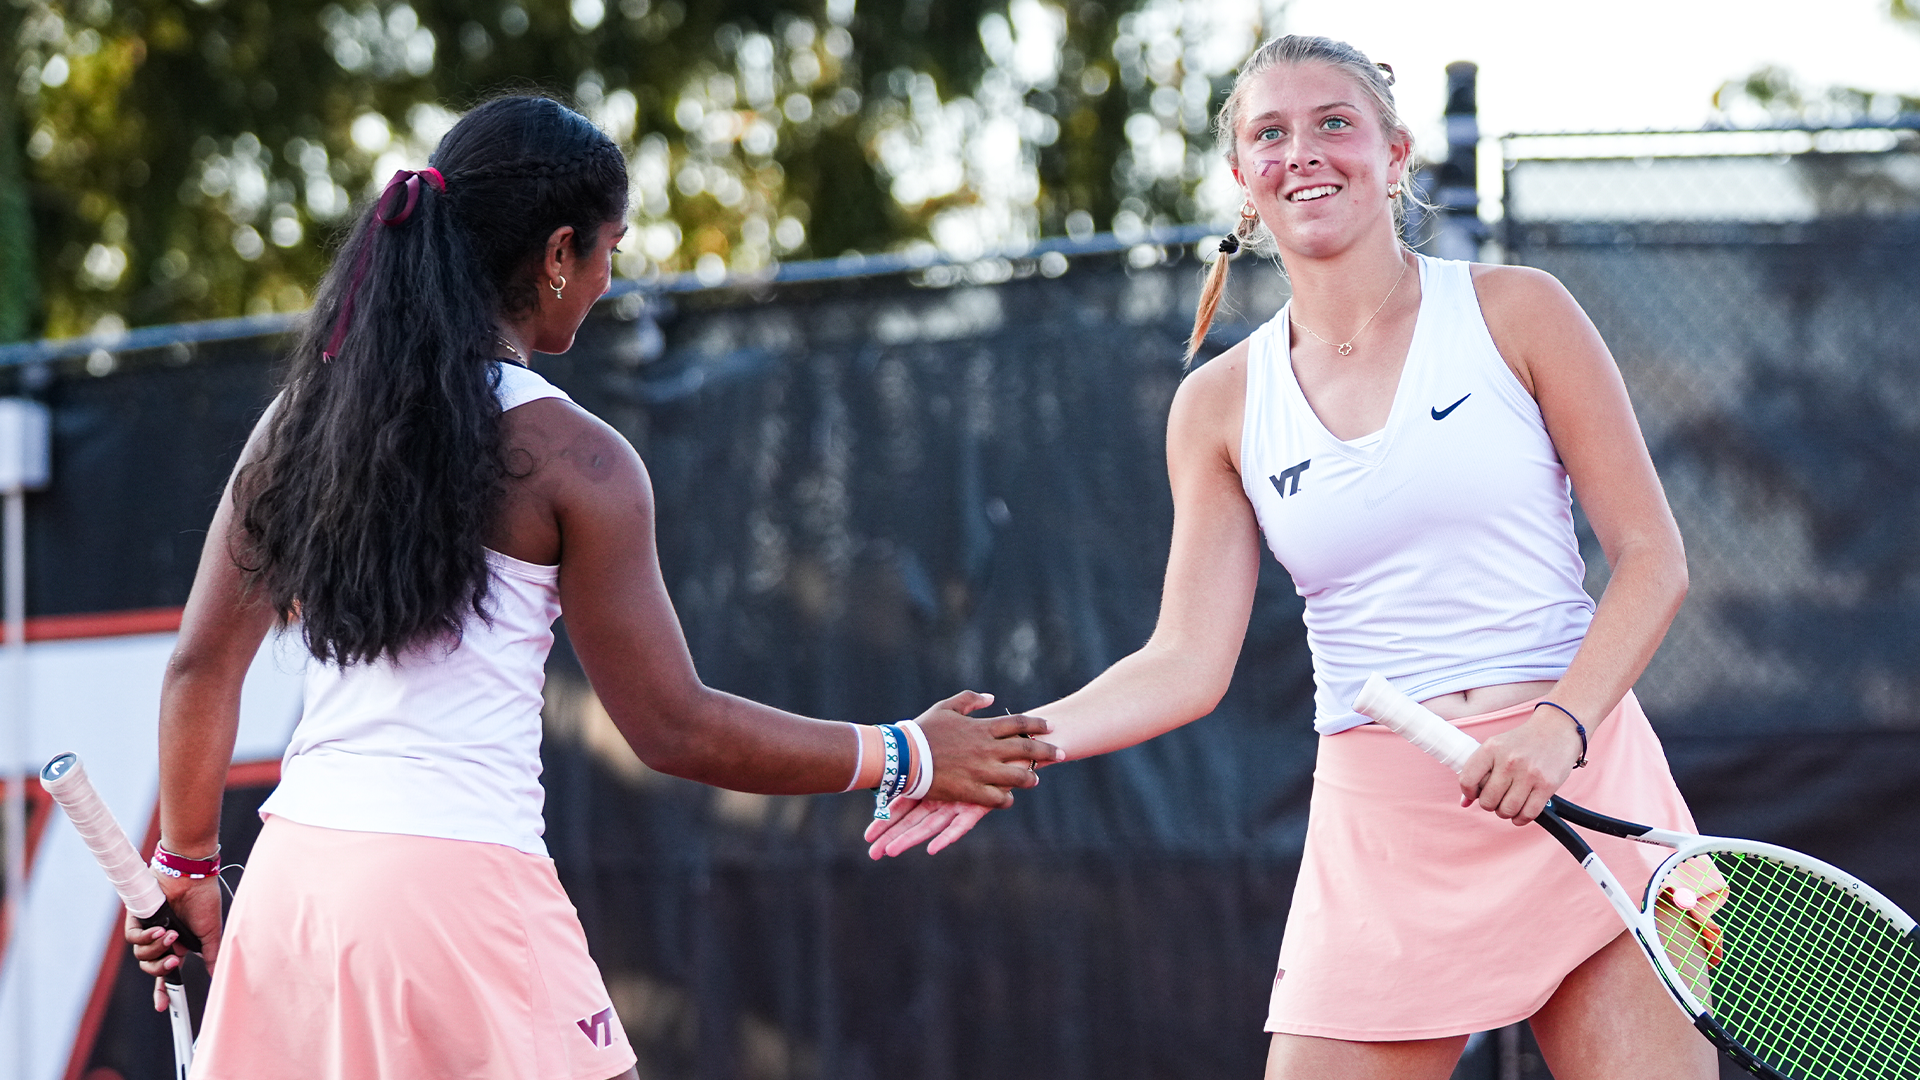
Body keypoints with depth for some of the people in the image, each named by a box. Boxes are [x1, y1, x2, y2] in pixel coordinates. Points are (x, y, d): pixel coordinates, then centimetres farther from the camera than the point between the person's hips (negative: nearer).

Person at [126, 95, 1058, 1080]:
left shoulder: (301, 417, 9)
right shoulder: (570, 460, -6)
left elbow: (200, 670, 11)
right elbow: (672, 728, -4)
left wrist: (187, 869, 22)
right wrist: (909, 759, 5)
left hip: (293, 877, 6)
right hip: (459, 888, -5)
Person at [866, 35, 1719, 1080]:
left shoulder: (1513, 312, 2)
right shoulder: (1223, 403, 8)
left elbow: (1651, 556, 1)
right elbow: (1188, 662, 5)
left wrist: (1563, 724, -15)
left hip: (1581, 787, -1)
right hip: (1384, 828, 2)